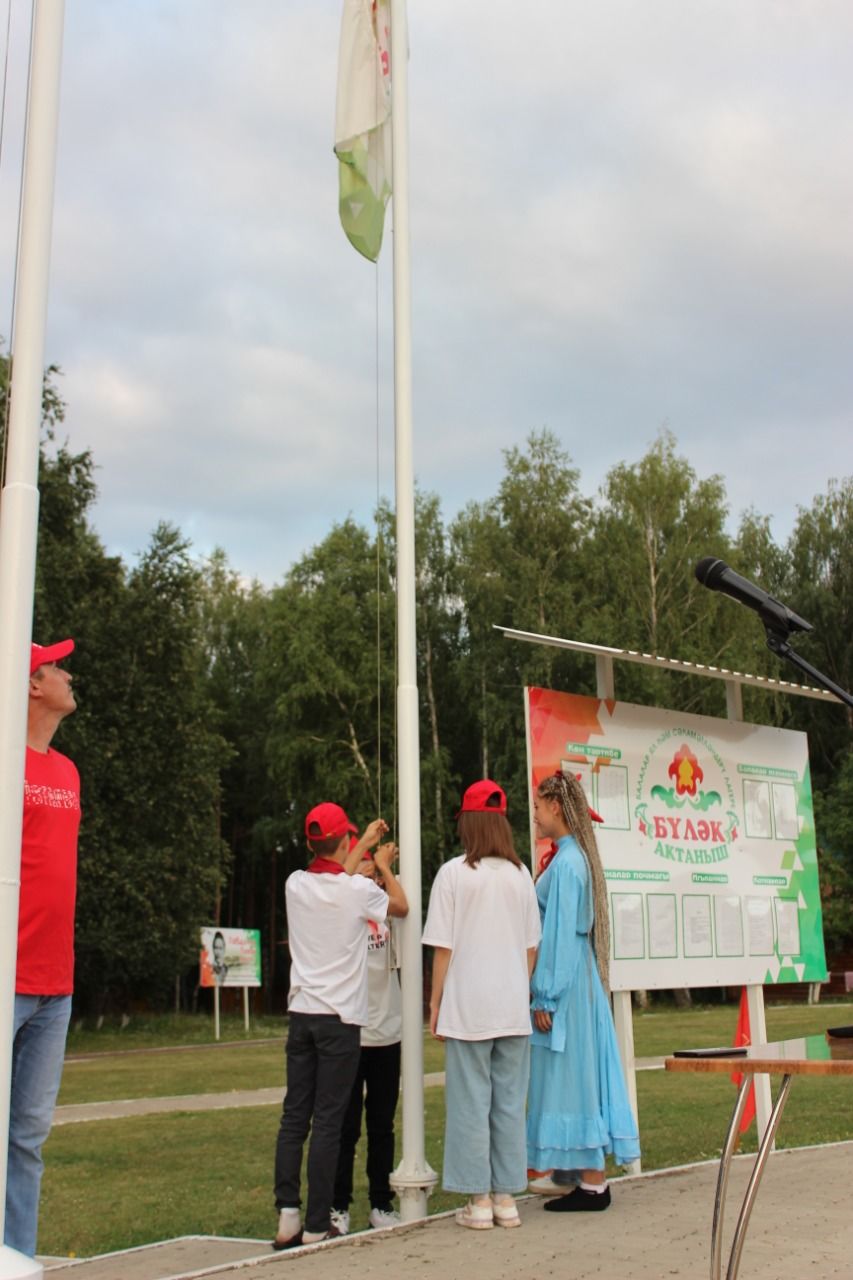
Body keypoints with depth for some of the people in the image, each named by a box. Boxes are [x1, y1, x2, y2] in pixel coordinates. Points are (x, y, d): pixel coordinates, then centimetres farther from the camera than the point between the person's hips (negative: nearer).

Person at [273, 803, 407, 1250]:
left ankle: (287, 1217, 7)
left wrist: (364, 844, 36)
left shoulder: (296, 885, 2)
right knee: (327, 1123, -1)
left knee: (293, 1118, 7)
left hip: (301, 1013, 5)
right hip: (340, 1017, -4)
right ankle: (316, 1226, 2)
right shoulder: (358, 890, -10)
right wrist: (383, 865, 27)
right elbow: (401, 906, 11)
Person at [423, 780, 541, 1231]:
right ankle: (506, 1197, 16)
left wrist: (435, 1004, 2)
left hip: (468, 1006, -4)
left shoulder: (453, 873, -7)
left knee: (471, 1103, 4)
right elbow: (531, 945, 9)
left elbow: (443, 948, -6)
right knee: (510, 1103, 11)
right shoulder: (520, 874, 4)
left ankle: (479, 1201, 8)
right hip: (513, 1006, 4)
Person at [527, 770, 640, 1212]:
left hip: (566, 979, -9)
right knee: (576, 1074, 13)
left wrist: (546, 996, -17)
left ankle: (593, 1184, 3)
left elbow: (559, 932, -19)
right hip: (580, 978, 9)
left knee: (572, 1073, -3)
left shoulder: (566, 863, -17)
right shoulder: (576, 856, 11)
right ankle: (574, 1172, 21)